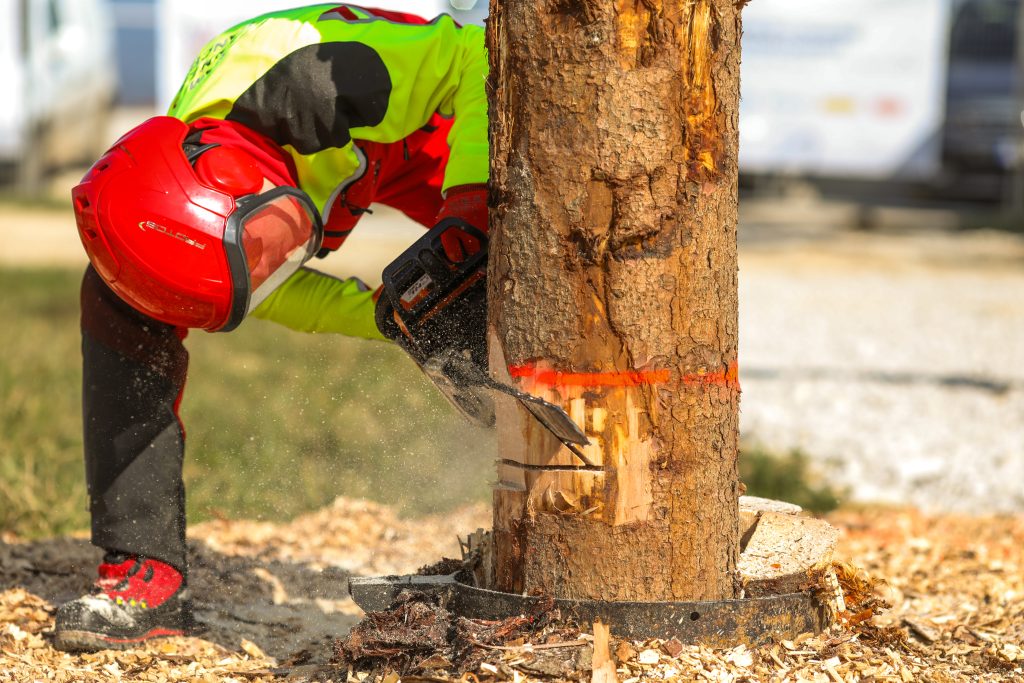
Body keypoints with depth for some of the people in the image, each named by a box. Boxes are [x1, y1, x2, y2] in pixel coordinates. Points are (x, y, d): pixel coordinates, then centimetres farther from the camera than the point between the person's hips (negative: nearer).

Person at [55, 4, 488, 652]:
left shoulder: (328, 91, -46)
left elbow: (473, 53, -34)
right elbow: (279, 294, -16)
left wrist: (469, 195, -42)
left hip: (398, 130, 0)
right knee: (119, 302, -19)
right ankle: (148, 572, -18)